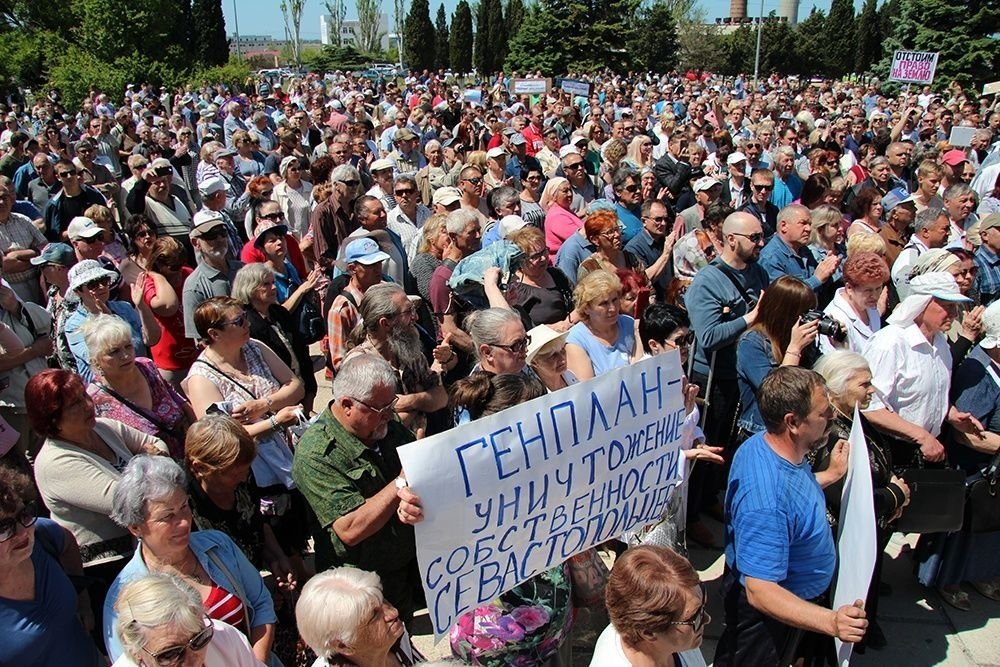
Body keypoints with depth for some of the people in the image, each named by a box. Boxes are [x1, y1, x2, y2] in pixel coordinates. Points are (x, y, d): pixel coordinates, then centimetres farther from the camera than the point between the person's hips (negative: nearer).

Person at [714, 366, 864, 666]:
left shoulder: (762, 444, -12)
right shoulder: (767, 502, -42)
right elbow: (760, 592, -40)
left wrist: (831, 475, 11)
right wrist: (831, 621, -51)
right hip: (769, 613, -8)